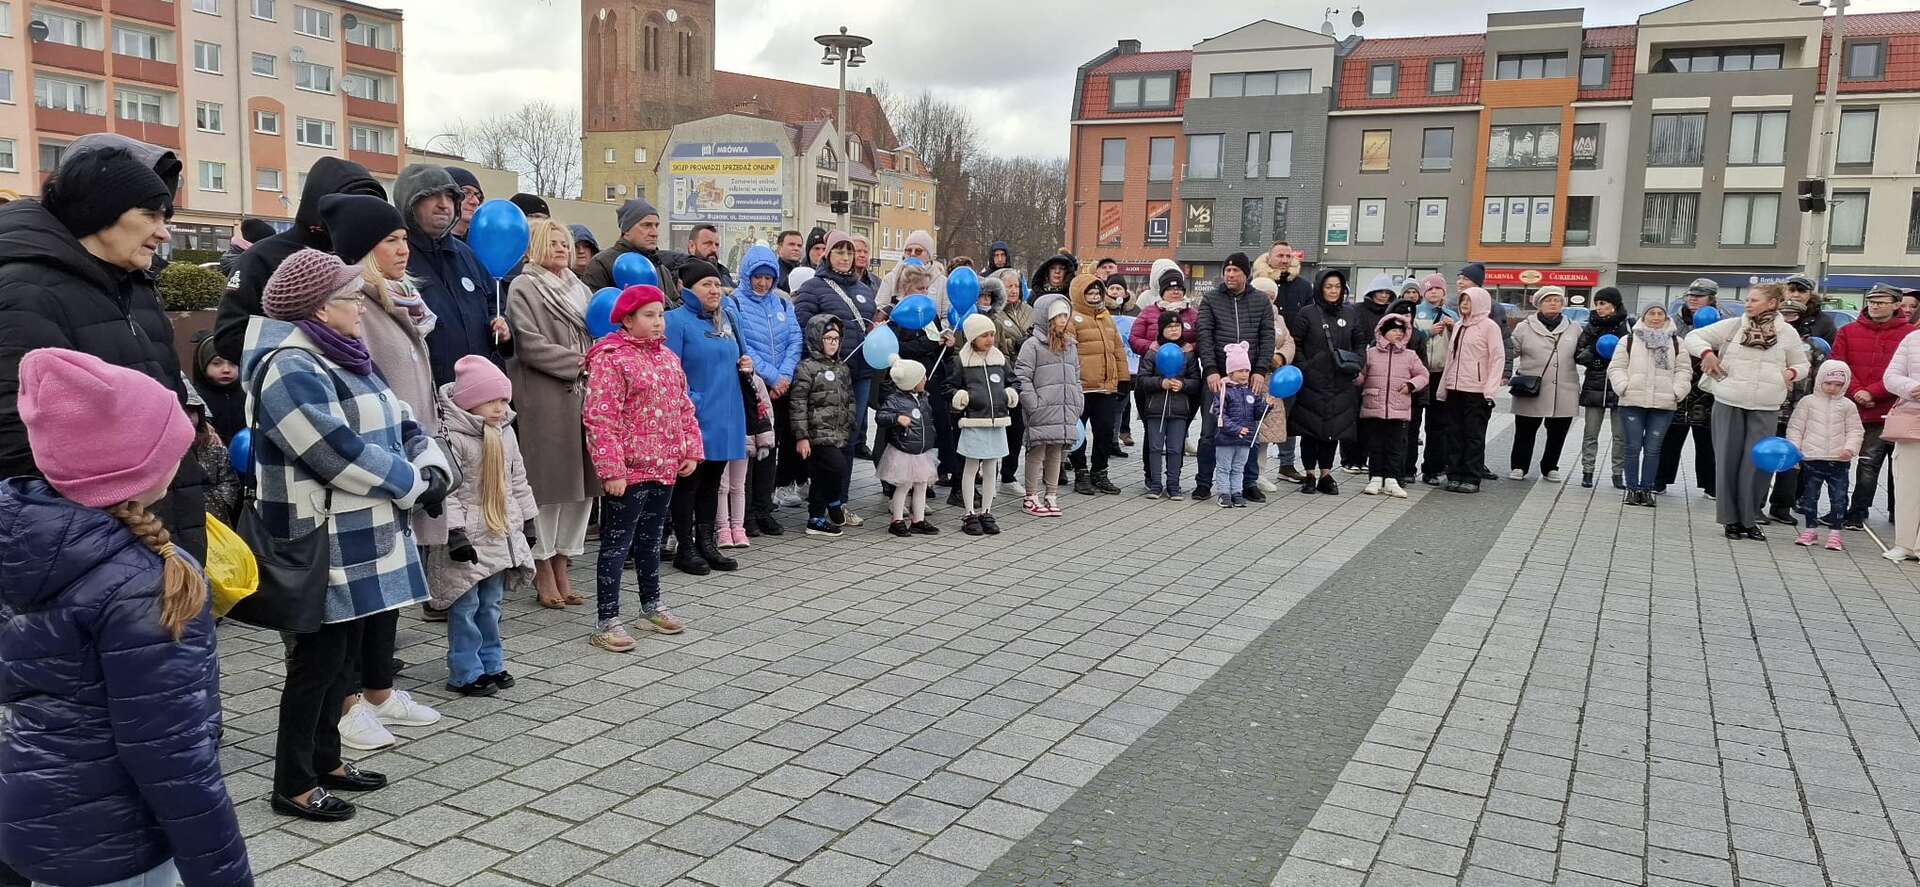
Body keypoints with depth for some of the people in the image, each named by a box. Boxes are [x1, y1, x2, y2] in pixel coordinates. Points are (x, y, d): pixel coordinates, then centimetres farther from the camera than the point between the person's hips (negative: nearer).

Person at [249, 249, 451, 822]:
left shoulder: (345, 359, 15)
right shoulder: (292, 370, -17)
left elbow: (399, 424, 15)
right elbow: (343, 454, -24)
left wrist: (432, 468, -4)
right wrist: (414, 486, -14)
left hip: (365, 538, 10)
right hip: (328, 545, -10)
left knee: (345, 653, 17)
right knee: (319, 660, -1)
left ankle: (325, 760, 29)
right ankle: (293, 785, 10)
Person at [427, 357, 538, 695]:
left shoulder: (506, 433, 9)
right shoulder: (452, 436, -14)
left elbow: (518, 479, 17)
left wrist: (527, 520, 17)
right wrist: (456, 532, -20)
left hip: (502, 533, 7)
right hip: (468, 537, -7)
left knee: (491, 604, 15)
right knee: (465, 607, 0)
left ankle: (491, 664, 24)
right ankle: (465, 673, 7)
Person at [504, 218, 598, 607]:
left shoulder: (580, 289, 21)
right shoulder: (523, 288, -1)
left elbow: (596, 338, 21)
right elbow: (530, 345, -11)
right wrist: (578, 362, -12)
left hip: (584, 396, 7)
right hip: (545, 399, -7)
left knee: (582, 481, 6)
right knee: (549, 481, -3)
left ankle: (562, 566, 16)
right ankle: (544, 571, 9)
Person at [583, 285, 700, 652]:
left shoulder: (667, 357, 12)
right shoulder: (610, 359, -12)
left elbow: (684, 408, 17)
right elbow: (600, 419, -18)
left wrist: (691, 451, 9)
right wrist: (611, 469, -21)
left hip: (664, 469, 8)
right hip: (629, 472, -7)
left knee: (650, 539, 20)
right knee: (617, 544, -1)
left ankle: (651, 605, 34)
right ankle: (607, 622, 4)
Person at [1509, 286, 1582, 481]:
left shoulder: (1574, 329, 10)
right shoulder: (1524, 328, 3)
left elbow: (1583, 353, 18)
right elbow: (1510, 352, 5)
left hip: (1564, 393, 2)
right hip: (1530, 392, -2)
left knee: (1557, 435, 11)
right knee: (1525, 432, 4)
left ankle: (1550, 468, 26)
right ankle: (1518, 467, 18)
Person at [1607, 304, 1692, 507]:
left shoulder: (1676, 343, 11)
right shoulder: (1629, 340, 7)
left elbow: (1684, 370, 9)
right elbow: (1616, 367, 4)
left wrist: (1677, 392, -4)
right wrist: (1624, 387, -11)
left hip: (1663, 405, 1)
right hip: (1632, 403, -1)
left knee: (1653, 449, 2)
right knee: (1633, 448, 1)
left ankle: (1647, 489, 10)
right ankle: (1632, 488, 9)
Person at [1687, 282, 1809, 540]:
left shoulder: (1788, 333, 6)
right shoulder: (1733, 325, 2)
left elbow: (1802, 365, 17)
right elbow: (1694, 336, 7)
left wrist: (1792, 373, -4)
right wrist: (1706, 352, -11)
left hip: (1765, 409, 0)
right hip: (1728, 404, 0)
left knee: (1756, 464, -2)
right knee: (1728, 460, 2)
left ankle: (1749, 519, 11)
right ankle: (1731, 519, 12)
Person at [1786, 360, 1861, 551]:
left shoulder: (1848, 405, 6)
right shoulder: (1808, 402, 3)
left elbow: (1855, 430, 8)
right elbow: (1795, 427, 3)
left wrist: (1850, 448, -9)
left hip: (1839, 460, 1)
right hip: (1812, 458, -1)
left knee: (1838, 497, 2)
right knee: (1810, 495, 6)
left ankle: (1835, 532, 8)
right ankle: (1811, 528, 18)